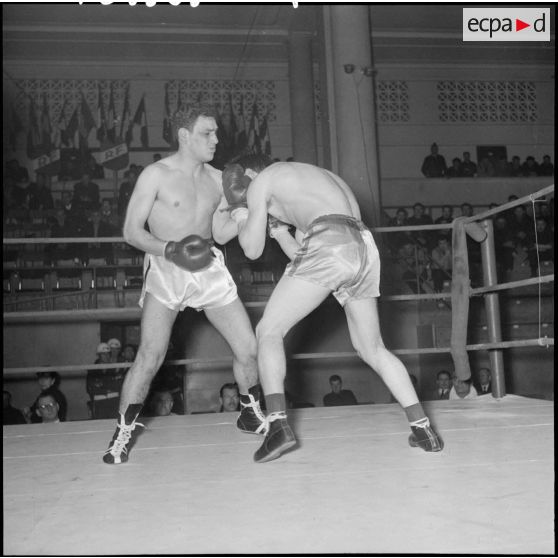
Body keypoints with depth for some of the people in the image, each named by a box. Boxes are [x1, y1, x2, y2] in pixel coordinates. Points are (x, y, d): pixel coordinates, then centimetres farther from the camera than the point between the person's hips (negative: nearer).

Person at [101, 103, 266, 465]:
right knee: (151, 355, -17)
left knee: (248, 347, 2)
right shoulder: (156, 175, -8)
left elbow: (221, 233, 9)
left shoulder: (217, 179, 7)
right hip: (165, 272, -4)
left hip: (209, 269, 5)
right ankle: (124, 432, 1)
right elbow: (132, 231, -9)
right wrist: (168, 250, -25)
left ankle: (251, 414, 27)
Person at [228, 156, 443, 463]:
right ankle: (423, 428, 15)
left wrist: (240, 216, 32)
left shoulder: (261, 181, 17)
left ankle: (278, 424, -11)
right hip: (364, 247, 7)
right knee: (372, 349, 21)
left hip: (327, 246, -7)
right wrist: (278, 227, 47)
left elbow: (252, 249, 15)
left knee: (268, 331, 5)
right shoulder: (317, 176, 37)